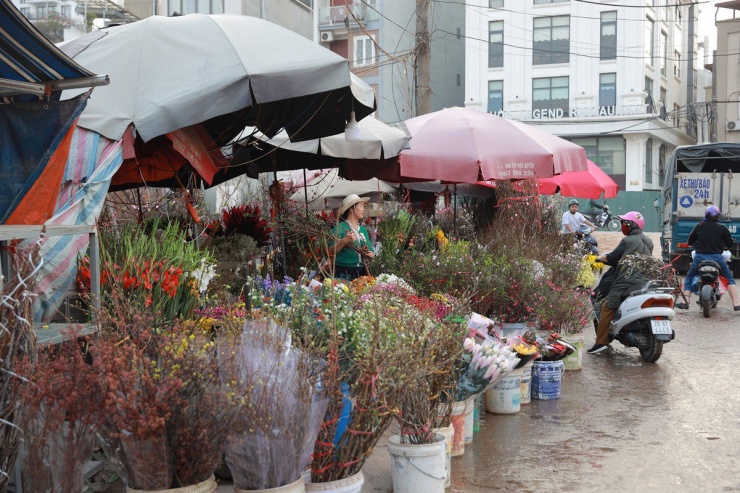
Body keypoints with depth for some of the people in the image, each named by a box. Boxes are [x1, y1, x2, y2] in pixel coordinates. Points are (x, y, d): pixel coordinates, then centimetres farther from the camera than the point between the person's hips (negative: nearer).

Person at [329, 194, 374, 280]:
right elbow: (331, 251, -11)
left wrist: (367, 254, -6)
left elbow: (371, 254, 16)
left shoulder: (363, 230, 15)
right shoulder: (340, 227, -4)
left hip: (361, 272, 6)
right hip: (344, 272, -5)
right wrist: (344, 241, -25)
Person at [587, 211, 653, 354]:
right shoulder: (648, 242, 15)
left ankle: (601, 342, -11)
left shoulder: (627, 241, -6)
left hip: (627, 281, -8)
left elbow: (612, 257, -5)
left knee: (607, 308, -5)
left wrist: (599, 258, 14)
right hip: (646, 281, 8)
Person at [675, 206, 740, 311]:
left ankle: (686, 302, 4)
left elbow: (690, 242, 10)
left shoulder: (699, 227, 2)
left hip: (700, 257, 0)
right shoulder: (722, 228, -1)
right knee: (730, 279, 15)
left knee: (689, 278, 17)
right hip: (717, 257, 0)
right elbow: (730, 244, 5)